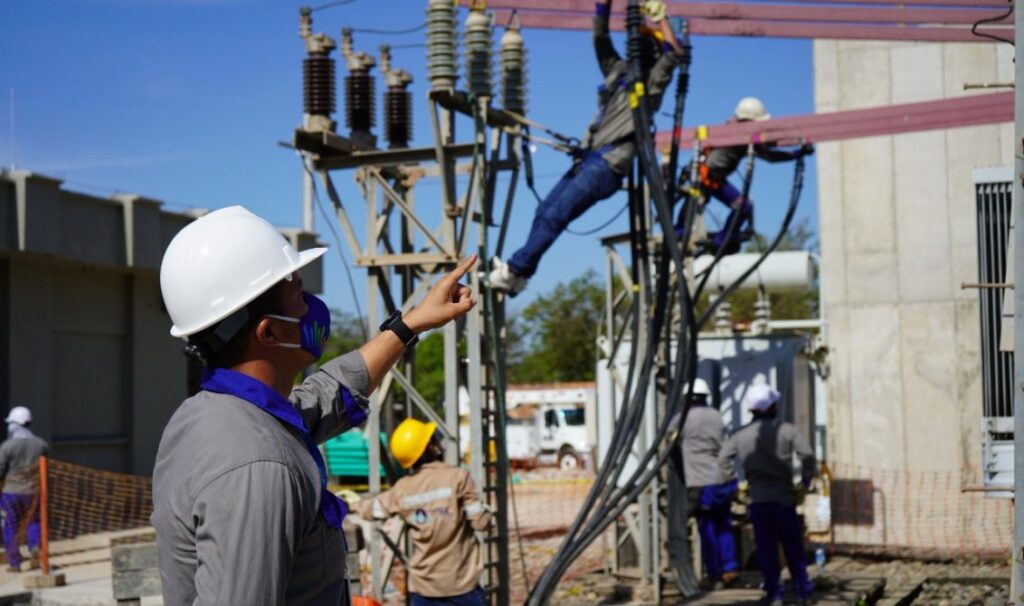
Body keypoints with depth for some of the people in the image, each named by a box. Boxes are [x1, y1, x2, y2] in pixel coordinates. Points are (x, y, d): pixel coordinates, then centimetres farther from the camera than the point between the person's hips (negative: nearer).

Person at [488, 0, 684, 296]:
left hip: (609, 165, -7)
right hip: (588, 159, 7)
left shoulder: (652, 80, 4)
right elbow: (600, 37, 22)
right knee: (545, 210, 0)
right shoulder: (617, 71, 22)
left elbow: (674, 52, -11)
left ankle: (515, 270, -16)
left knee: (556, 214, -15)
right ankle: (520, 273, 2)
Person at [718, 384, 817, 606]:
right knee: (793, 546, 9)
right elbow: (807, 454, -14)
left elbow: (723, 459, -4)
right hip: (784, 498, -1)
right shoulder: (786, 430, -5)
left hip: (757, 499, 1)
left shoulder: (740, 435, 2)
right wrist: (808, 476, 1)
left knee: (766, 548, 7)